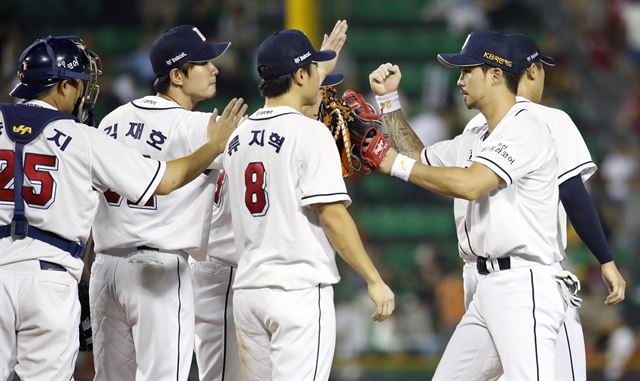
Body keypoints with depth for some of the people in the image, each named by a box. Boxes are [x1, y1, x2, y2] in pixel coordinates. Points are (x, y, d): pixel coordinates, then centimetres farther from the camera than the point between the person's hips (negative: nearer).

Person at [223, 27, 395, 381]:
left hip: (248, 288, 7)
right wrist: (374, 281, -11)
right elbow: (332, 214, -15)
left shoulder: (238, 136, 11)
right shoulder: (310, 132, -10)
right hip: (300, 287, -7)